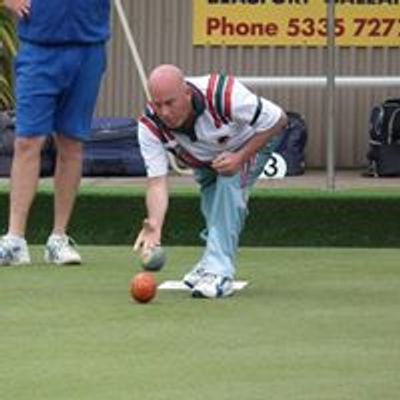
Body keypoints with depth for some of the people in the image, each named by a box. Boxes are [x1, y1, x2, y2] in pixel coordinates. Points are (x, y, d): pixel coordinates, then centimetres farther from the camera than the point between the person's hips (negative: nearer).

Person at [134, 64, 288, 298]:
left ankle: (219, 272, -31)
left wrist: (240, 158, -36)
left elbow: (278, 121, -29)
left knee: (229, 183, -28)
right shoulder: (150, 126, -31)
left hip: (251, 145, -4)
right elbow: (157, 182, -34)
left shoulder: (225, 95, -42)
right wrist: (154, 226, -52)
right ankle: (211, 263, 29)